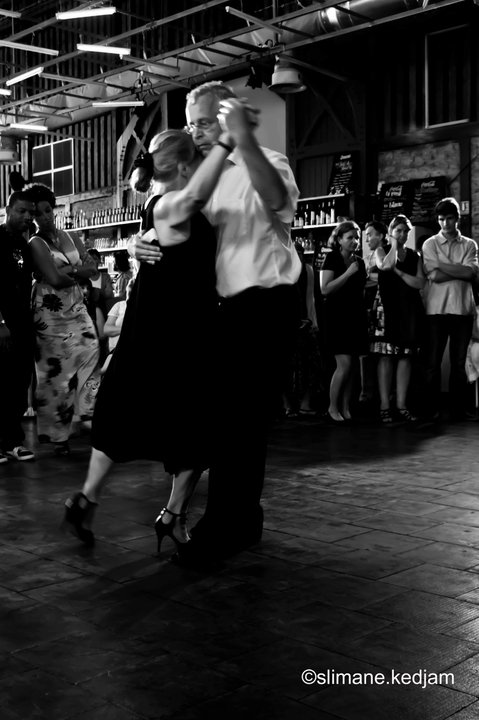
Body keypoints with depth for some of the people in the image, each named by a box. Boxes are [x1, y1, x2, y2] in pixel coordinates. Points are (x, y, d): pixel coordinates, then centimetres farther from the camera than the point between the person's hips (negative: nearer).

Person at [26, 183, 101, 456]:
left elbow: (93, 267, 2)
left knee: (91, 354, -8)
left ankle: (89, 415, 2)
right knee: (56, 371, -2)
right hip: (51, 313, -5)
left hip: (76, 307, 5)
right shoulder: (36, 243, -6)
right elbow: (55, 279, -17)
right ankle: (58, 434, 8)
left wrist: (71, 271, -13)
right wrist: (80, 272, -3)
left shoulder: (69, 237, 11)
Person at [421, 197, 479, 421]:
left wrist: (441, 265, -8)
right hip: (436, 309, -1)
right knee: (432, 362, 0)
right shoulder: (430, 244, 5)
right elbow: (435, 276, -8)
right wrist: (460, 270, -6)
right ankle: (430, 410, 6)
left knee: (459, 363, 6)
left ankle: (458, 410, 12)